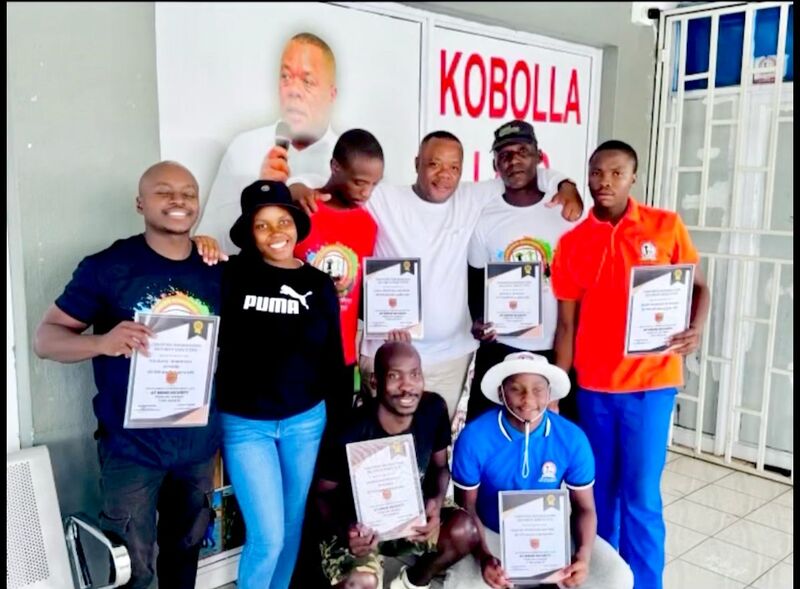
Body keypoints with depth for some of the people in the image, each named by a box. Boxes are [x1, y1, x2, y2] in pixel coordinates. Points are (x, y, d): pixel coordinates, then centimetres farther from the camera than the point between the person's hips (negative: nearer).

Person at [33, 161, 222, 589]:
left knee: (186, 551, 21)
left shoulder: (216, 271, 2)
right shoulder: (107, 266, -11)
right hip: (132, 446, -4)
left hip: (200, 443, 4)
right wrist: (102, 341, -29)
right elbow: (45, 338, -9)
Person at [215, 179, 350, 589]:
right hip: (244, 423, -3)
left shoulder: (319, 284, 0)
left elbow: (331, 355, 6)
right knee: (267, 535, -4)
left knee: (292, 526, 18)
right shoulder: (231, 276, -9)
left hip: (305, 420, 3)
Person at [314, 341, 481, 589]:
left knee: (465, 530, -22)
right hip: (359, 529, -4)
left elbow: (440, 466, 1)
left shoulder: (433, 410, -16)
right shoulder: (351, 435, -28)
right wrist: (344, 530, -33)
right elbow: (322, 493, -13)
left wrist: (436, 503, -21)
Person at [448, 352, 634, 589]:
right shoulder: (474, 437, -21)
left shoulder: (572, 438, -16)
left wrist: (583, 554, -26)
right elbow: (466, 507, -10)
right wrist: (483, 557, -26)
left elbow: (584, 507, -6)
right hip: (493, 534, -1)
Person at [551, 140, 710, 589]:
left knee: (640, 496, 1)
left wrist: (696, 329, -15)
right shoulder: (572, 243, 2)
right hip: (593, 385, 2)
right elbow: (567, 323, 4)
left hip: (650, 382, -2)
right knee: (601, 491, 13)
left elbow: (698, 286, 6)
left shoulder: (667, 226, -3)